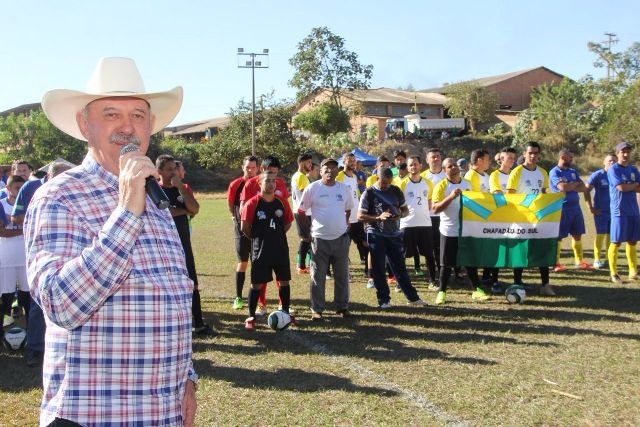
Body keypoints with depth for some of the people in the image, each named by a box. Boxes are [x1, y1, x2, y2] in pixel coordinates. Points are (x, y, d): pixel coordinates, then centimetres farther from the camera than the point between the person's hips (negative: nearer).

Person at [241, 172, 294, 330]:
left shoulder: (281, 203, 3)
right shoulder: (252, 203, -9)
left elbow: (288, 223, 14)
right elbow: (244, 227, -7)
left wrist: (277, 236, 9)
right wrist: (257, 238, 2)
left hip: (281, 249, 4)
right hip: (260, 251, -4)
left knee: (284, 281, 9)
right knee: (257, 284, 1)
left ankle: (285, 313, 24)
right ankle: (251, 317, 11)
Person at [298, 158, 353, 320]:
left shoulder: (344, 189, 5)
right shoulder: (312, 188, -5)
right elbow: (301, 211, 2)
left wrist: (345, 225, 11)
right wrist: (308, 230, 0)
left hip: (341, 238, 3)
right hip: (320, 239, -3)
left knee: (342, 275, 11)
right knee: (318, 276, 2)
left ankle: (342, 306, 23)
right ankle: (317, 309, 12)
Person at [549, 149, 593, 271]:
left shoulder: (573, 171, 14)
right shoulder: (554, 172, -9)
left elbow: (583, 188, 5)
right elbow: (562, 187, -24)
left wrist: (569, 186, -11)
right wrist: (575, 184, -6)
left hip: (575, 207, 7)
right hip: (562, 208, -7)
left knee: (577, 234, 11)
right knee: (558, 236, -1)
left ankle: (579, 261, 20)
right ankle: (556, 263, 6)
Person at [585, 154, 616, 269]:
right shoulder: (597, 175, -6)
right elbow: (586, 190, -7)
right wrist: (591, 208, -11)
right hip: (601, 211, -4)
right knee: (601, 234, -1)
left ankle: (608, 259, 19)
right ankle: (597, 260, 8)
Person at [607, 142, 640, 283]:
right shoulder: (613, 169, -6)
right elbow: (621, 187, -18)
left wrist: (628, 186, -10)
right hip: (619, 211, -6)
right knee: (616, 242, -3)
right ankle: (613, 273, 3)